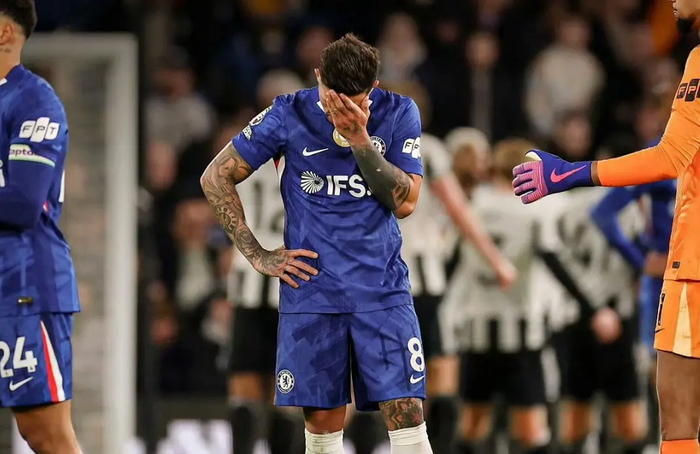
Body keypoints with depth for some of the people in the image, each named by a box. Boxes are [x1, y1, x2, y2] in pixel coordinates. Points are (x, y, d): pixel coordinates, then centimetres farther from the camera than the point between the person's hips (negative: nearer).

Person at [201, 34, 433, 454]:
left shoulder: (398, 114, -1)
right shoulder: (288, 116, -3)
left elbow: (405, 202, -8)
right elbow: (216, 178, 4)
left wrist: (359, 140, -18)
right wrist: (257, 255, 1)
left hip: (383, 289, 0)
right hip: (312, 290, 0)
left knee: (406, 415, -9)